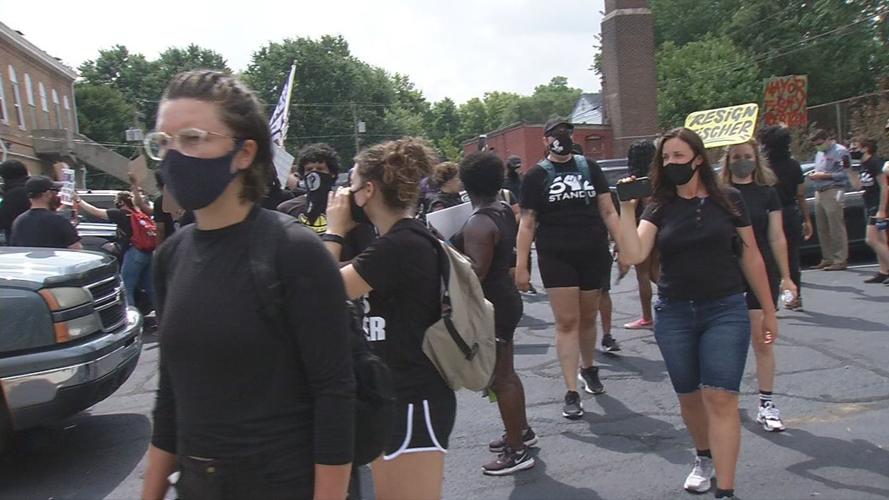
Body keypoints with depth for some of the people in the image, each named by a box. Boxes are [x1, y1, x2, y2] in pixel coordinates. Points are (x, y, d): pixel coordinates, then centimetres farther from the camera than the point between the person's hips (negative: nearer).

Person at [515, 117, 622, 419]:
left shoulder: (590, 167, 8)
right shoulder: (536, 176, 1)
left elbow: (608, 211, 8)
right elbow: (527, 224, -1)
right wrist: (521, 266, -6)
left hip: (594, 254, 3)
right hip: (556, 258, -2)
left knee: (588, 317, 14)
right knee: (567, 322, -4)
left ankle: (587, 368, 40)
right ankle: (572, 393, 0)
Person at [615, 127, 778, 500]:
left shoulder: (728, 200, -1)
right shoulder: (659, 208, 1)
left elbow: (750, 257, 5)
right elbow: (632, 256, -13)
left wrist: (768, 311, 8)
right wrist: (627, 208, -21)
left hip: (725, 311, -2)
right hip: (674, 314, 2)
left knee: (720, 398, -8)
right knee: (689, 397, 15)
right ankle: (704, 458, 40)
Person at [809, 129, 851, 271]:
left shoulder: (841, 151, -3)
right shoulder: (819, 154, 23)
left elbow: (845, 173, -11)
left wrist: (824, 176, -14)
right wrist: (814, 175, 8)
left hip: (833, 192, -8)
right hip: (819, 193, 8)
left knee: (836, 229, -8)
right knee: (822, 229, 7)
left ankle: (840, 260, -5)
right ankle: (827, 259, 14)